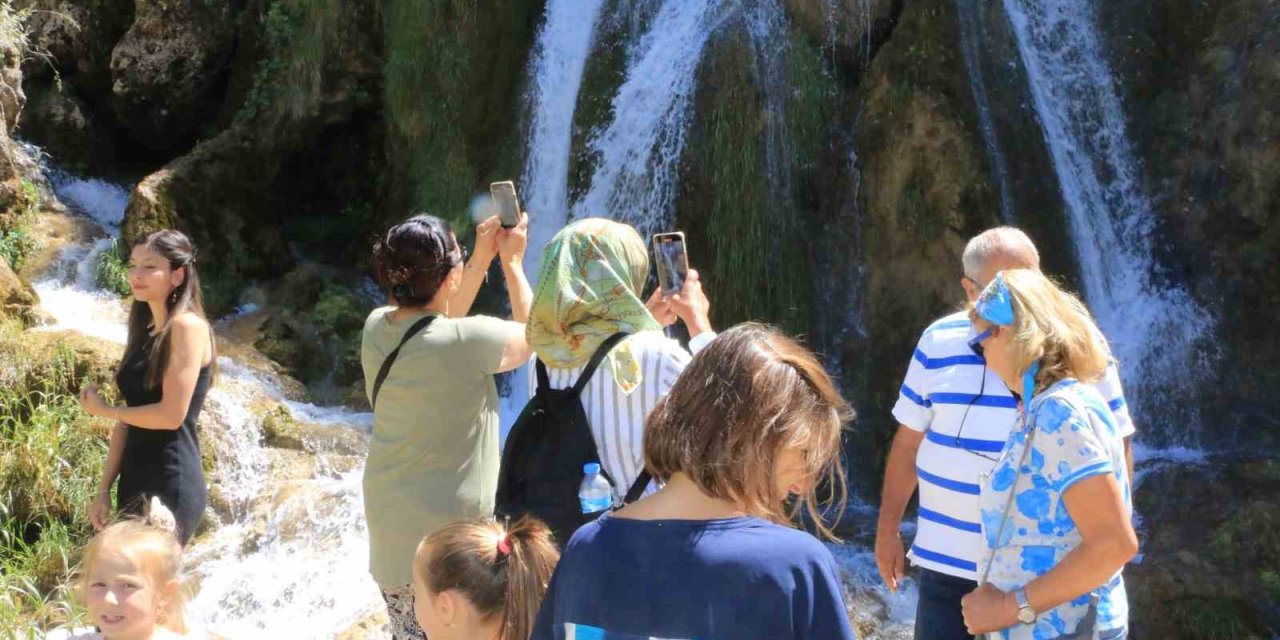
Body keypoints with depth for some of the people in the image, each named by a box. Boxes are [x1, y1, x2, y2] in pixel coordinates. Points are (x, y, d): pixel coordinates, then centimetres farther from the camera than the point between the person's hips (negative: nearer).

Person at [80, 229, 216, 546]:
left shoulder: (187, 326, -11)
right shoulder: (144, 333, 14)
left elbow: (171, 415, -17)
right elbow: (128, 420, 14)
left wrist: (103, 409, -2)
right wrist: (104, 490, 8)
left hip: (170, 487, -8)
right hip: (134, 484, 8)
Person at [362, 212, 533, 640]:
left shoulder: (377, 328, -5)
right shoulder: (467, 340, -25)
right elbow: (532, 336, -4)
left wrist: (482, 259, 12)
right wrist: (512, 262, 5)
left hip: (389, 523, 6)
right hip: (449, 534, -6)